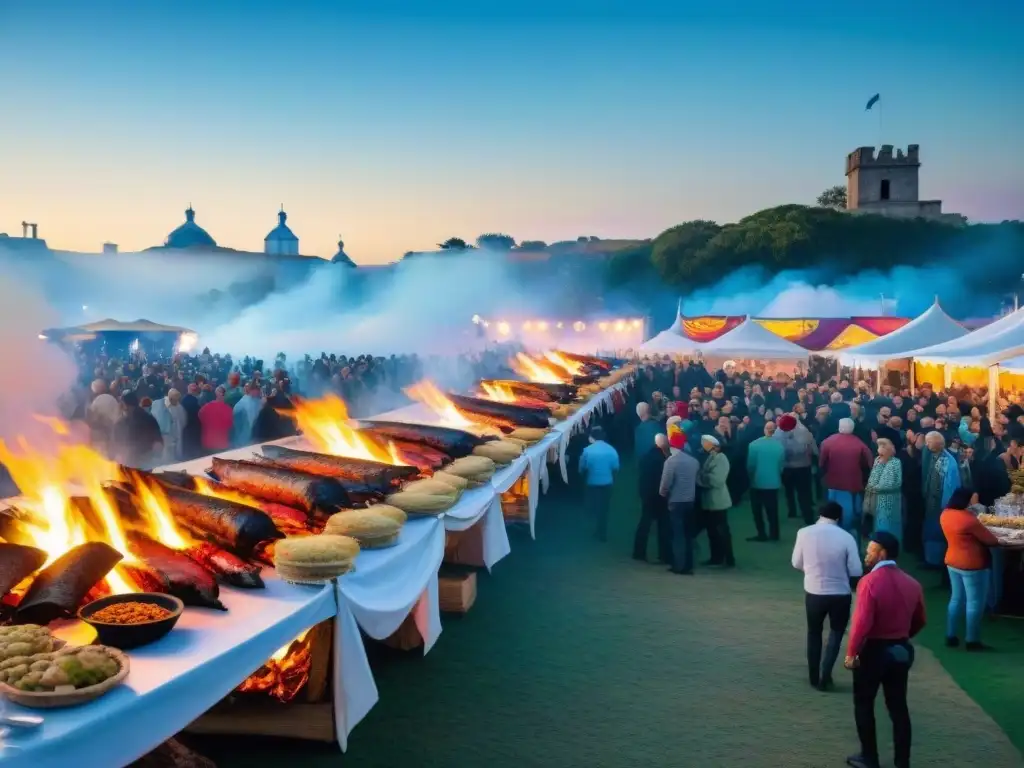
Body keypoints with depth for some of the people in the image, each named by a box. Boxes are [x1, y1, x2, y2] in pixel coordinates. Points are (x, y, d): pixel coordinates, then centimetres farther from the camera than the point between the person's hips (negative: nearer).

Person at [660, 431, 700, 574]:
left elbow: (665, 483, -14)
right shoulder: (694, 461, 2)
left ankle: (679, 566, 4)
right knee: (688, 534, 12)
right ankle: (688, 565, 16)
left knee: (678, 534, 2)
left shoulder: (671, 461, -14)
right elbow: (696, 479, 6)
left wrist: (663, 493, 5)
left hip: (676, 502, -5)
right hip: (690, 501, 5)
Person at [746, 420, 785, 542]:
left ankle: (762, 534, 10)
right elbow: (782, 465, -1)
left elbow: (750, 465, -9)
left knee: (757, 509, 10)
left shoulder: (754, 444, -15)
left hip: (757, 482, -2)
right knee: (772, 509, 12)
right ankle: (774, 534, 17)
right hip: (773, 482, 2)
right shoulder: (780, 445, -9)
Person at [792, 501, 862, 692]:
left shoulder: (804, 533, -8)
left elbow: (797, 563, 2)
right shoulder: (846, 537, -12)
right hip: (840, 594, -1)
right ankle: (825, 676, 13)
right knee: (836, 633, 20)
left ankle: (814, 676, 28)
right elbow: (856, 572, -9)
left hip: (813, 592, 1)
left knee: (814, 633, 22)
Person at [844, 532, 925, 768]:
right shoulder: (912, 584, 1)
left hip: (873, 650, -5)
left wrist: (851, 652, -14)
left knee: (864, 704, 10)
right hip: (900, 650, 6)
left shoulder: (869, 582, -19)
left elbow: (862, 622, -24)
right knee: (898, 706, 13)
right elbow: (920, 621, 11)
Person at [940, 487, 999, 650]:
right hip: (972, 565, -8)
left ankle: (950, 636, 21)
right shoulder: (969, 520, -25)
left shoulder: (945, 514, -1)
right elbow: (991, 540, -12)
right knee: (975, 603, 4)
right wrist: (995, 539, 8)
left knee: (956, 599, 17)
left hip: (953, 562, 8)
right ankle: (972, 641, 11)